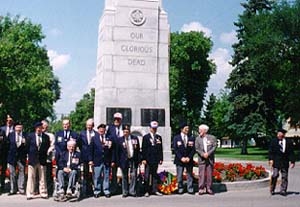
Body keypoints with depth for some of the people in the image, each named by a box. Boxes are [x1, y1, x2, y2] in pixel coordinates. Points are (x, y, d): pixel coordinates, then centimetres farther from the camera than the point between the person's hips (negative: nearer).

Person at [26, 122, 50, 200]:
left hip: (42, 160, 1)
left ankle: (43, 193, 13)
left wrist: (43, 154, 6)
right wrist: (30, 155, 6)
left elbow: (47, 147, 11)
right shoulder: (30, 136, 1)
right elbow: (27, 147, 7)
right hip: (32, 159, -1)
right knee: (31, 177, 2)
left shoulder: (46, 137, 3)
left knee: (42, 178, 6)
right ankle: (30, 194, 8)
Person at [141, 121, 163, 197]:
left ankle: (154, 190, 14)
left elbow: (160, 149, 12)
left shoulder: (159, 137, 11)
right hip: (148, 160, -4)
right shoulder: (146, 137, 0)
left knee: (155, 175, 8)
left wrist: (161, 158, 6)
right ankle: (147, 191, 7)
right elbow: (143, 149, -3)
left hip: (156, 160, 4)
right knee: (147, 176, 1)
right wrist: (143, 159, -10)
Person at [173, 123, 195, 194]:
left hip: (189, 160, 1)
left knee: (189, 175, 4)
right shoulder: (176, 138, 3)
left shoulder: (191, 138, 7)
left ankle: (190, 189, 11)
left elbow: (193, 149, 3)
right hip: (179, 160, -1)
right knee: (179, 176, 2)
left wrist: (189, 157, -11)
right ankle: (180, 188, 14)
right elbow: (175, 149, -3)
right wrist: (181, 158, -12)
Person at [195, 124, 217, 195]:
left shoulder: (212, 138, 4)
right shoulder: (197, 139, 6)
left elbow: (214, 147, -2)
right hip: (202, 159, 0)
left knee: (209, 174, 3)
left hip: (210, 159, 0)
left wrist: (208, 153, -14)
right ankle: (201, 189, 1)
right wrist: (202, 154, -14)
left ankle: (209, 188, 11)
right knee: (201, 174, -3)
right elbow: (197, 149, 1)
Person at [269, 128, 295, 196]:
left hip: (285, 162, 2)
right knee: (275, 175, -6)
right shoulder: (273, 141, 4)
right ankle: (272, 190, 8)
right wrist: (271, 159, -9)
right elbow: (270, 151, 2)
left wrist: (292, 162, 1)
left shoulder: (289, 142, 6)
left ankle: (283, 190, 14)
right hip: (276, 161, -2)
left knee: (284, 177, 4)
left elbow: (291, 153, 6)